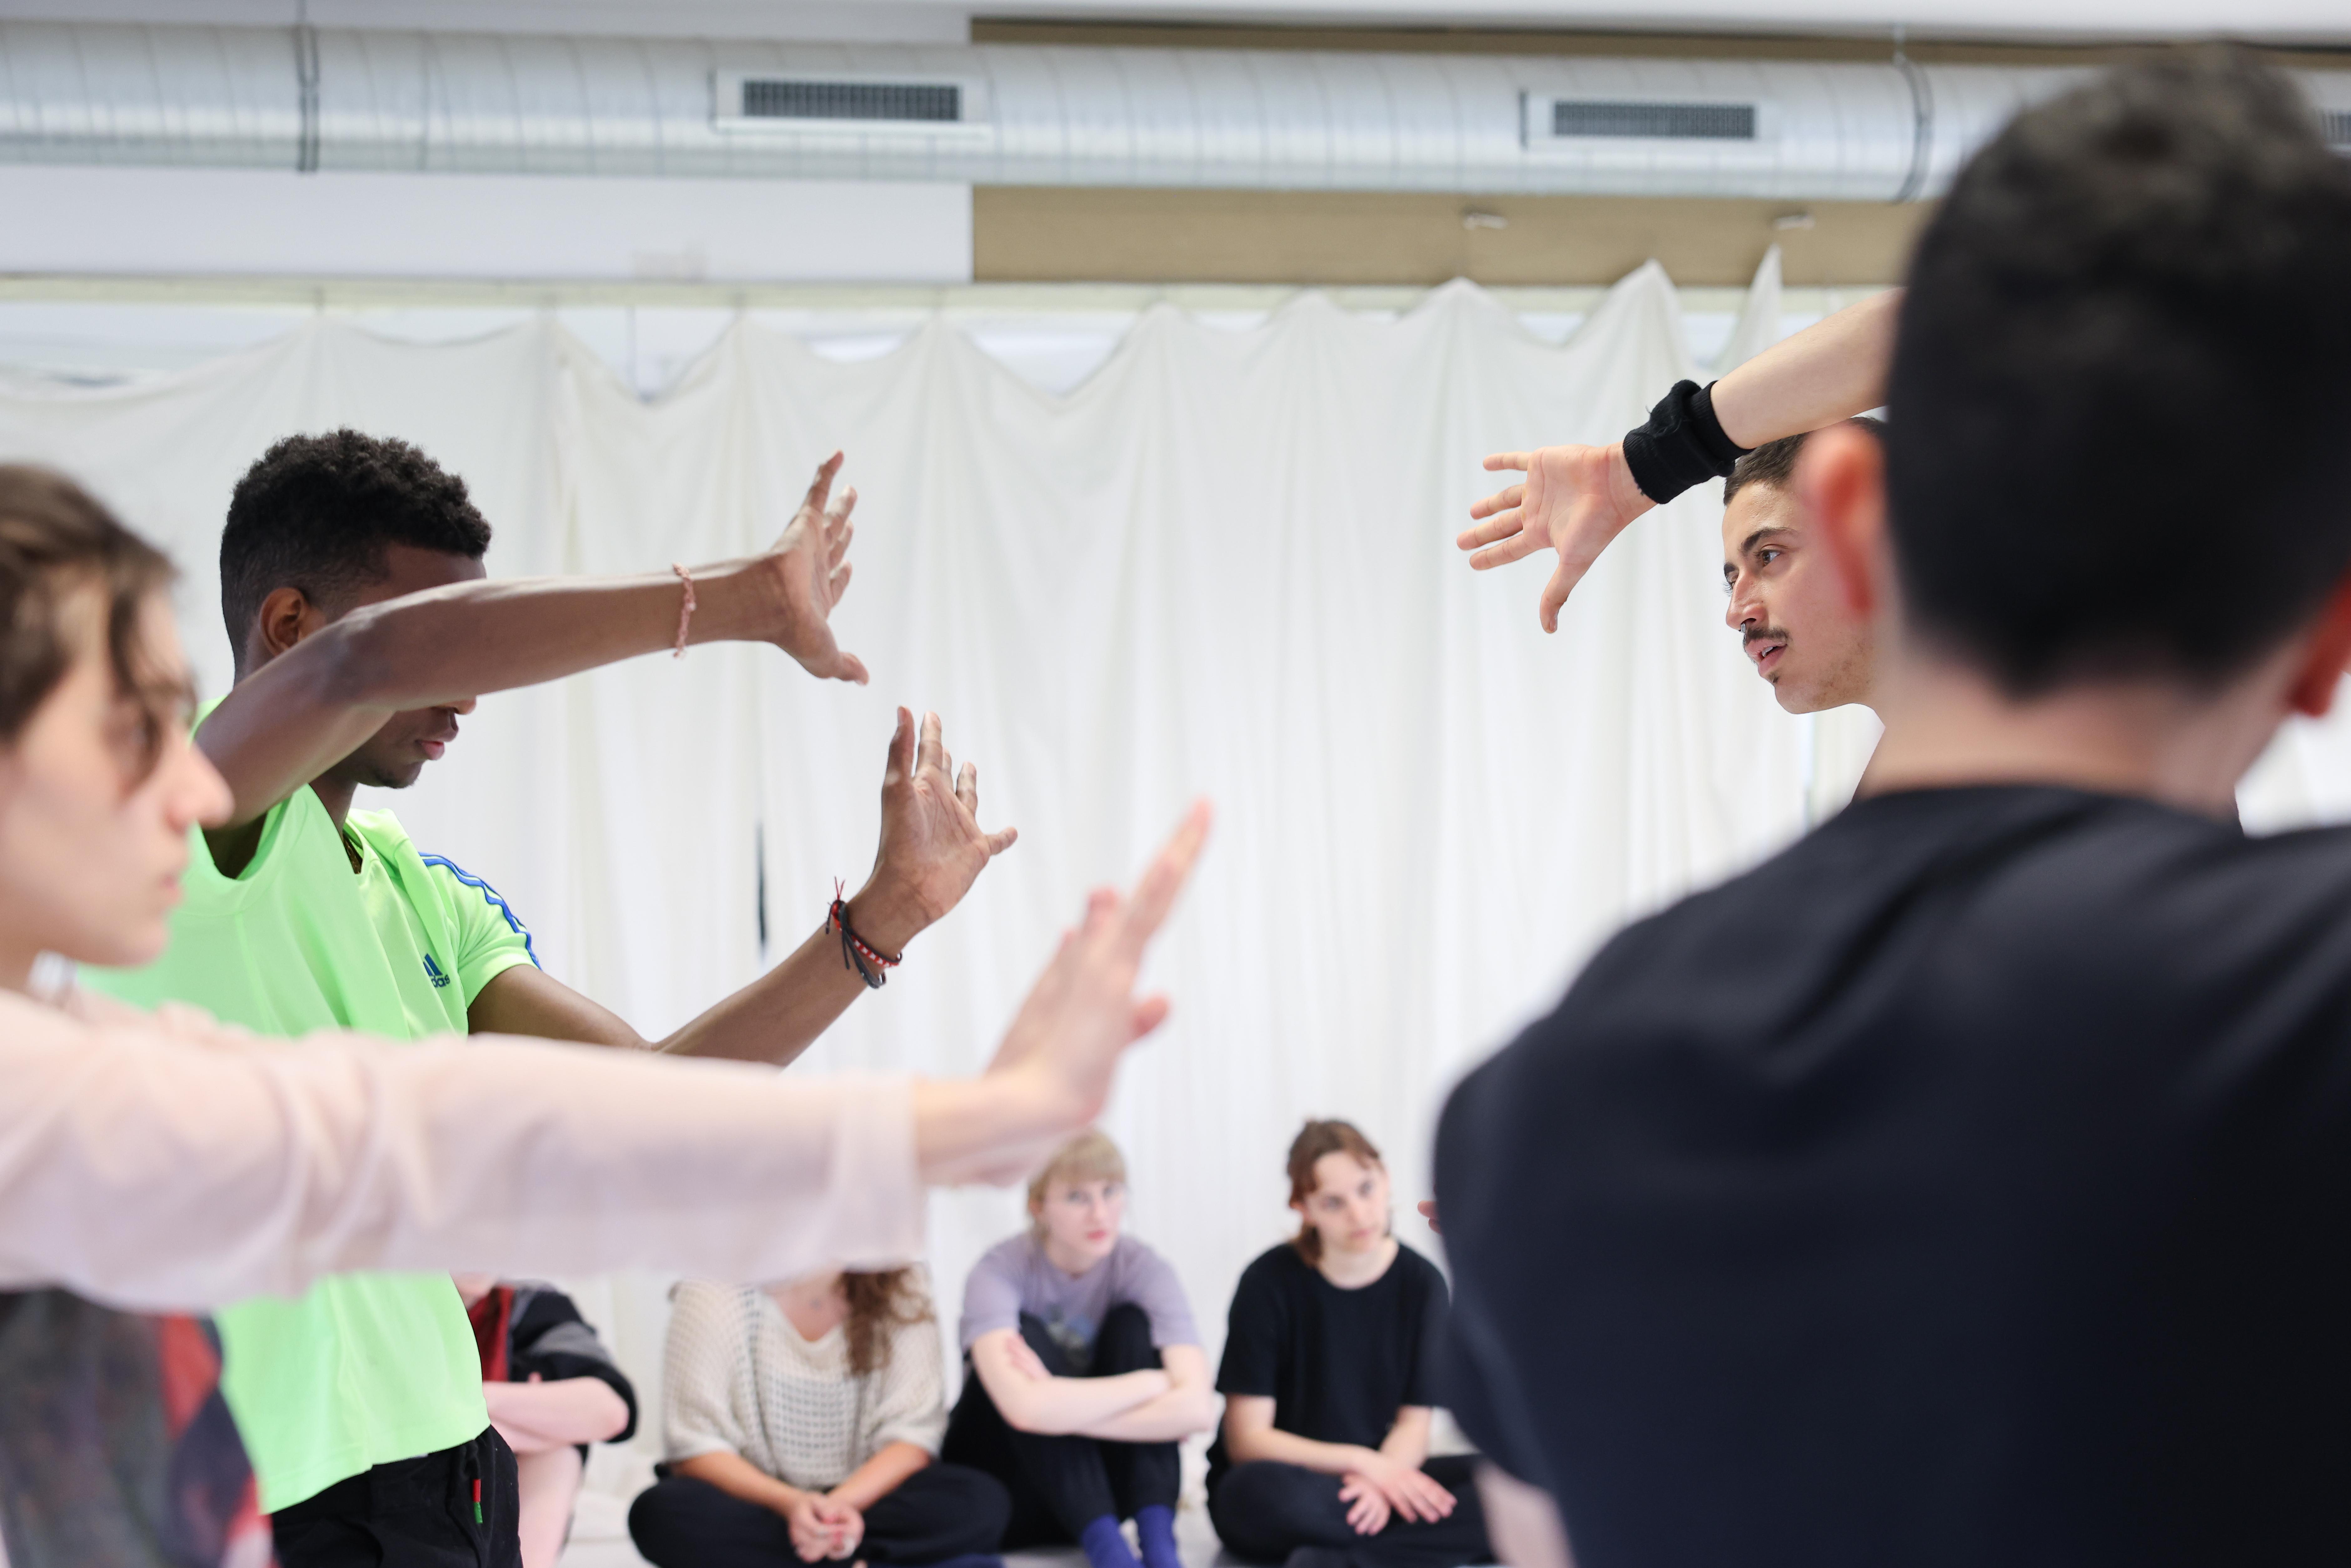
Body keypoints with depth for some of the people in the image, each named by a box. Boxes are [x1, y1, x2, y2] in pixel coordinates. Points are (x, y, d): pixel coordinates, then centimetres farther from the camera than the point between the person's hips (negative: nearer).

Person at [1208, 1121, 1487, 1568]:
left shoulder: (1420, 1283, 0)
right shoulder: (1270, 1283, -10)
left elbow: (1413, 1426, -1)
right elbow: (1247, 1440, -11)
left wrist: (1381, 1475, -24)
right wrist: (1364, 1463, -21)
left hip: (1379, 1474, 4)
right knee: (1270, 1491, -41)